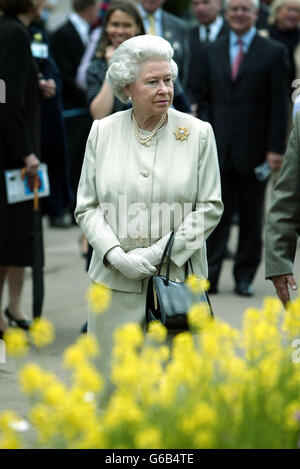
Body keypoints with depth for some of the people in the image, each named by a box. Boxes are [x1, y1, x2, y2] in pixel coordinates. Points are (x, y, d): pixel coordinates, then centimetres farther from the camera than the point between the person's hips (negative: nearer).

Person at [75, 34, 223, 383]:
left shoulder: (199, 133, 2)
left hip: (178, 279, -1)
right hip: (116, 282, 1)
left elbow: (210, 208, 1)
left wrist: (158, 253, -10)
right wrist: (116, 255, -10)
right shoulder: (103, 132, 6)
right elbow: (87, 207, 8)